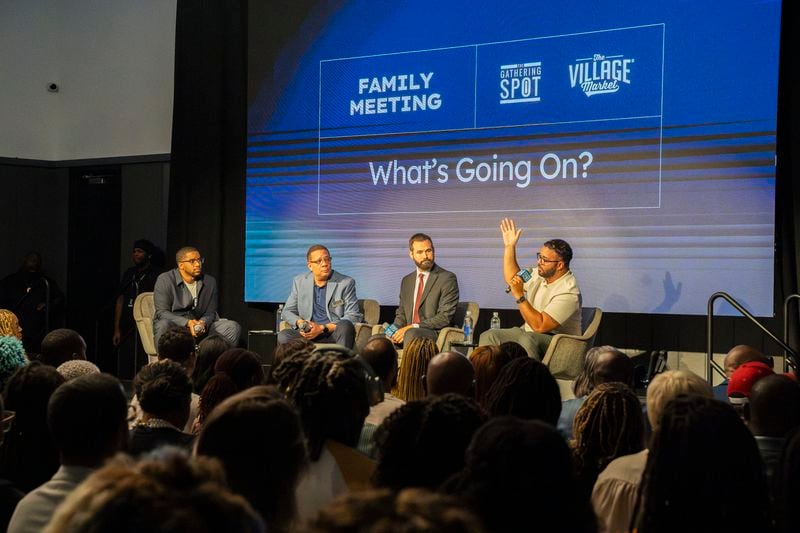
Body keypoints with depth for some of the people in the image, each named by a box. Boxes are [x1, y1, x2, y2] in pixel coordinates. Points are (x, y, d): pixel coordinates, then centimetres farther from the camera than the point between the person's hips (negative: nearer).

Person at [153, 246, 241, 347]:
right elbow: (162, 312, -13)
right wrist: (187, 323, -28)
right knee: (163, 325, -38)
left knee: (233, 327, -15)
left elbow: (210, 312, 6)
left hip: (200, 330, 4)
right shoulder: (164, 280, -6)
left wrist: (203, 322, -20)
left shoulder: (210, 282, 7)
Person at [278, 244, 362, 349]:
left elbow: (353, 317, -5)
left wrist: (322, 328, -15)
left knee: (345, 325, -36)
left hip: (335, 333, -2)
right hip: (309, 332, 2)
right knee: (283, 336, -28)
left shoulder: (346, 282, 2)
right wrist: (300, 323, -7)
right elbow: (287, 312, 18)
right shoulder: (299, 281, 13)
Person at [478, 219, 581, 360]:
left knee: (527, 340, -39)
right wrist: (510, 246, 13)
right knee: (488, 336, -9)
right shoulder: (539, 275, 4)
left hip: (558, 341, -8)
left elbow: (540, 326, -28)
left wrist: (519, 296, -26)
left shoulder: (568, 291, -22)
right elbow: (512, 278, 23)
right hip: (528, 333, 9)